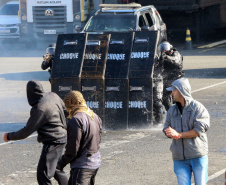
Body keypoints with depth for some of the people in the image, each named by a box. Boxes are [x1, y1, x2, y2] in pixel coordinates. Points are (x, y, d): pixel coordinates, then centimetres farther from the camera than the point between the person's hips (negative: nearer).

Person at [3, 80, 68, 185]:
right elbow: (66, 112, 14)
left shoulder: (39, 109, -24)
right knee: (55, 168, 28)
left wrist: (9, 136, -6)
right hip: (62, 137, 10)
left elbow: (27, 131, -19)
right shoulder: (53, 96, -1)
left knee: (43, 175, -8)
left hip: (53, 143, -10)